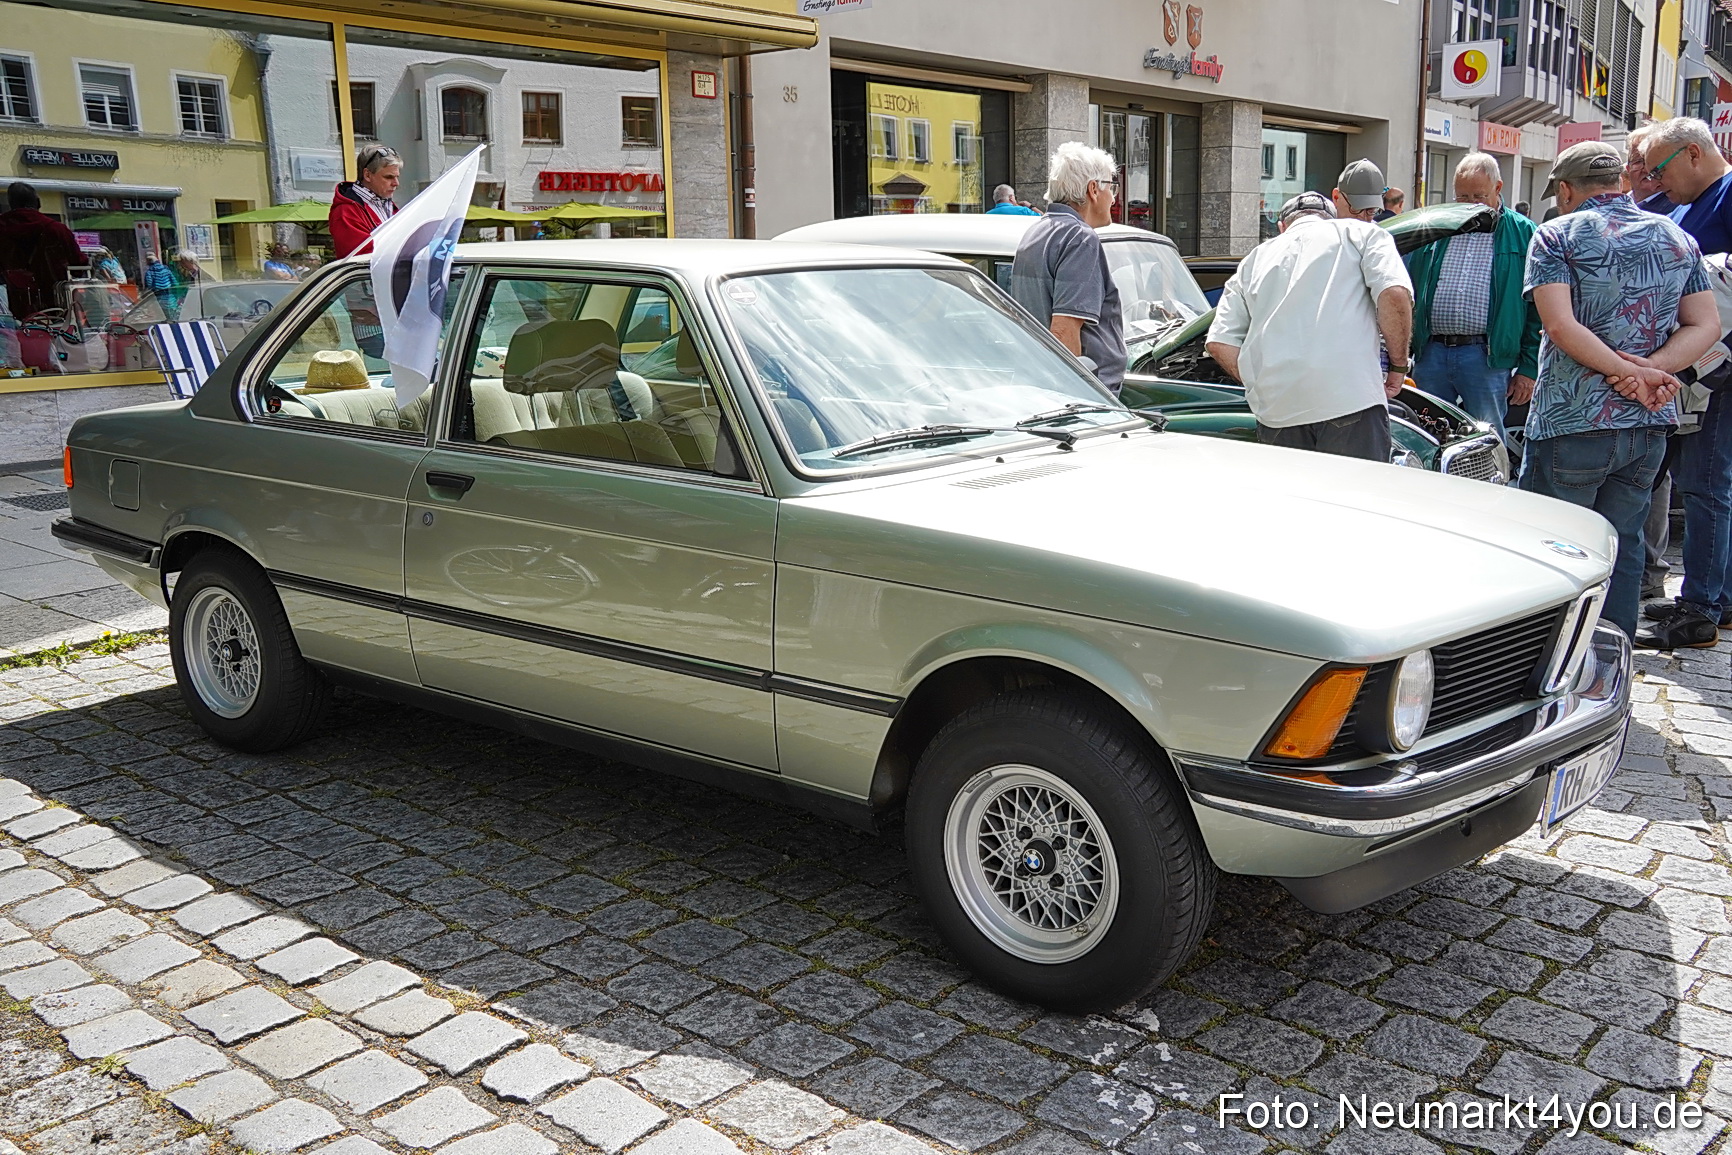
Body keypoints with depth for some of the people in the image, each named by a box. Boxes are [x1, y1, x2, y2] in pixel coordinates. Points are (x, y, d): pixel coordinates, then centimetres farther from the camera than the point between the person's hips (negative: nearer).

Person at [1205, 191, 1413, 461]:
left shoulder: (1256, 258, 24)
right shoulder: (1361, 233, 17)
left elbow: (1219, 344, 13)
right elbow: (1395, 294, -4)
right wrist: (1399, 366, 6)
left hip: (1275, 411, 3)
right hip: (1351, 399, -3)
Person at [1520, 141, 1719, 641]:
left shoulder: (1559, 234, -4)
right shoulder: (1677, 238, 12)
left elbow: (1560, 325, -17)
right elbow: (1705, 325, 5)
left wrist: (1633, 374, -13)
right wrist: (1652, 370, -7)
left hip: (1571, 425, -5)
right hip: (1650, 424, 6)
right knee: (1622, 549, 14)